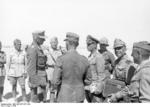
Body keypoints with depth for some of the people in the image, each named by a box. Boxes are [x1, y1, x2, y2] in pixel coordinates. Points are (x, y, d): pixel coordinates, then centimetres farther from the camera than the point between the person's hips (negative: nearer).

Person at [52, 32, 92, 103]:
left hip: (65, 98, -3)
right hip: (79, 97, 4)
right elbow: (88, 81, 3)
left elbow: (56, 81, -16)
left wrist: (55, 87, 6)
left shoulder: (61, 60, -18)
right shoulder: (84, 60, -5)